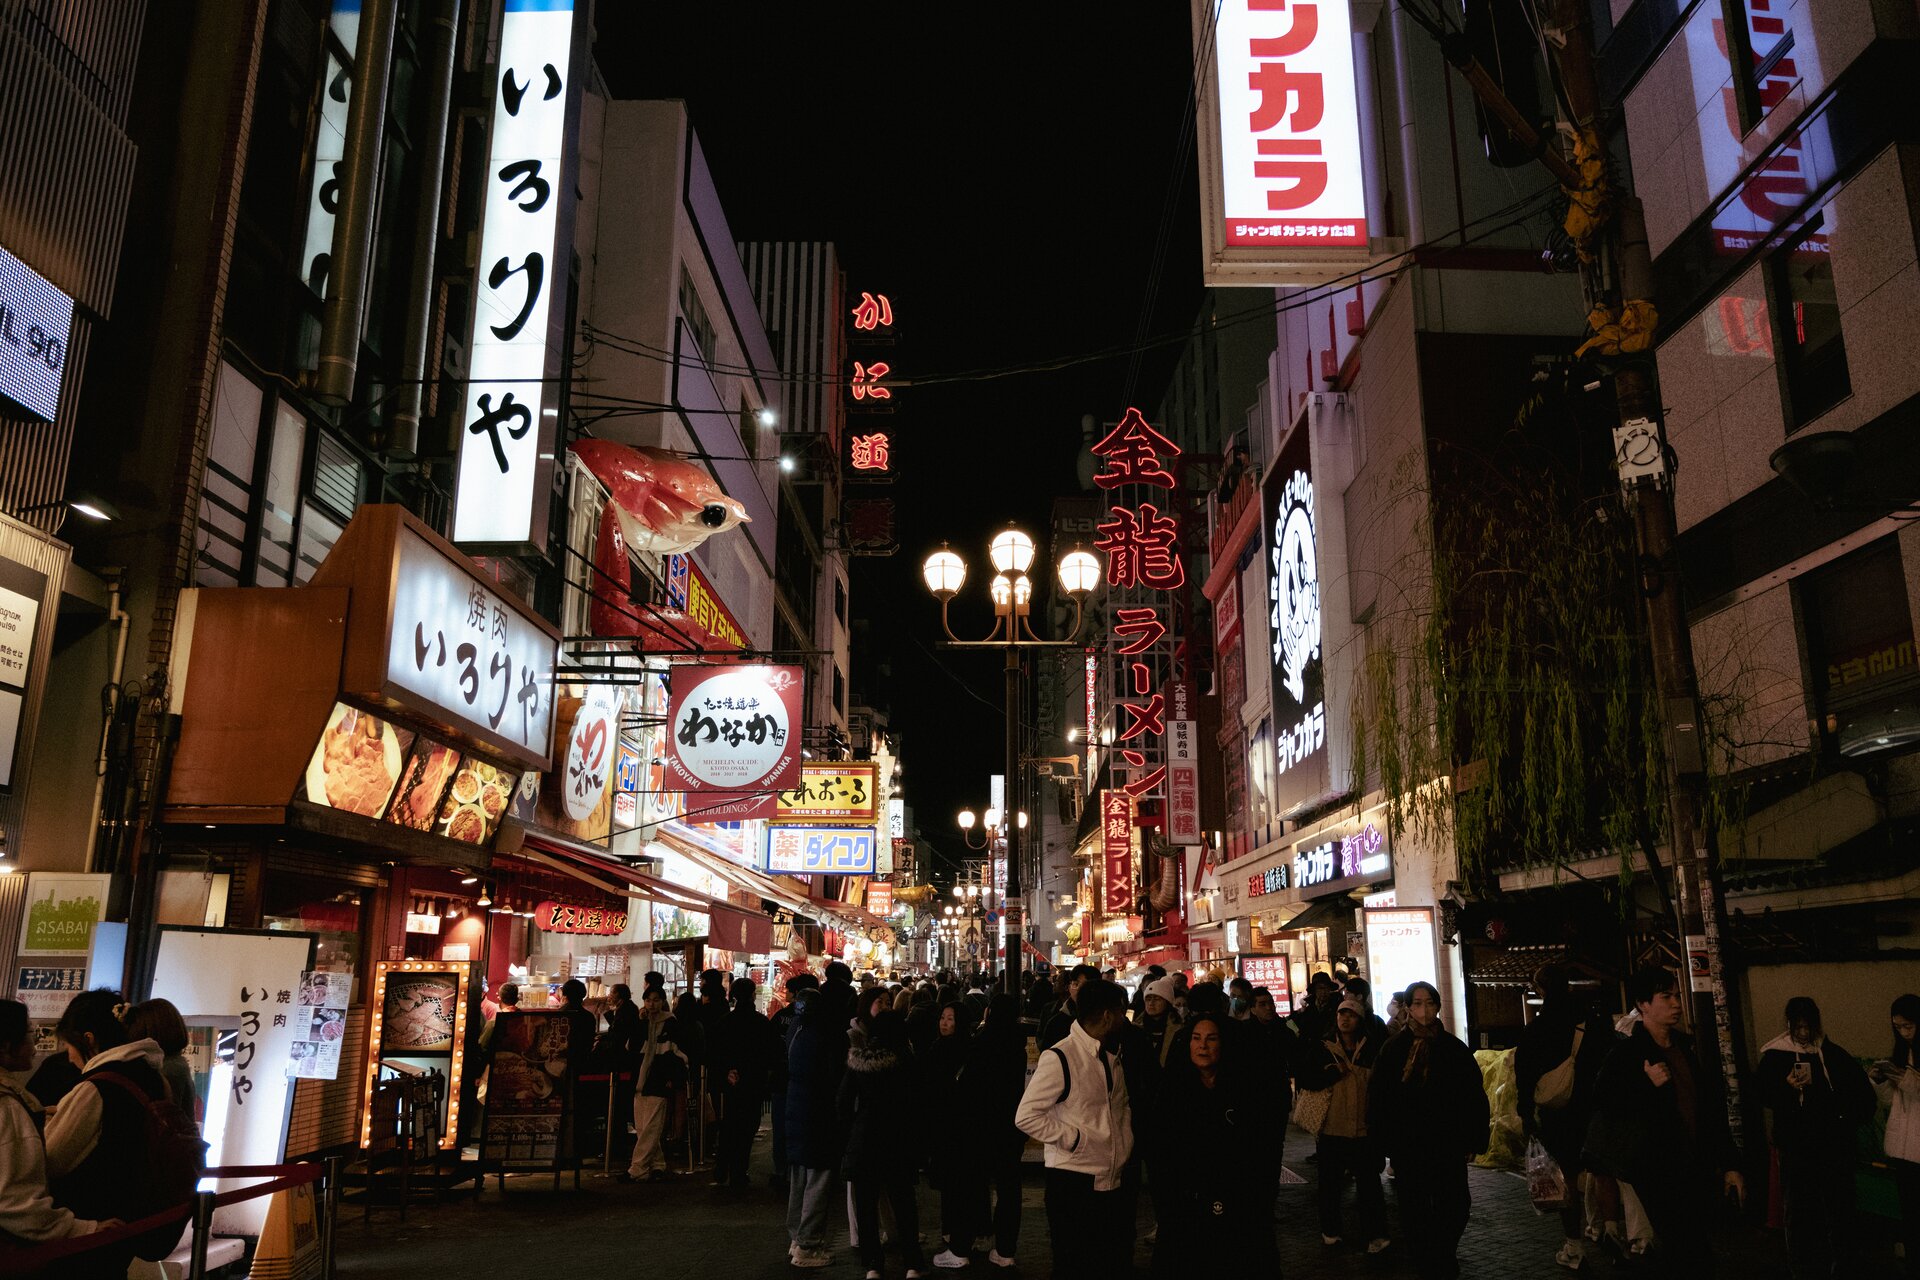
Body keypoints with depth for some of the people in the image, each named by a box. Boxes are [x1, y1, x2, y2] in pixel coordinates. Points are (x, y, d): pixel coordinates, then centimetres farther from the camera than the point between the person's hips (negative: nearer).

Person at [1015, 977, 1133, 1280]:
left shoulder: (1110, 1059, 12)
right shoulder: (1059, 1058, -16)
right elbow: (1026, 1116, -18)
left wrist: (1125, 1144, 11)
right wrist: (1074, 1138, -18)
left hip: (1112, 1182, 8)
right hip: (1073, 1184, -8)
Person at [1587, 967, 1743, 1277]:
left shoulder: (1690, 1047, 10)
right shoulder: (1626, 1053, -8)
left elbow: (1715, 1110, 14)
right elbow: (1602, 1103, -14)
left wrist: (1729, 1164, 12)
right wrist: (1648, 1085, -23)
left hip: (1698, 1170, 6)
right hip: (1658, 1174, -6)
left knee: (1701, 1254, 11)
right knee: (1688, 1259, -8)